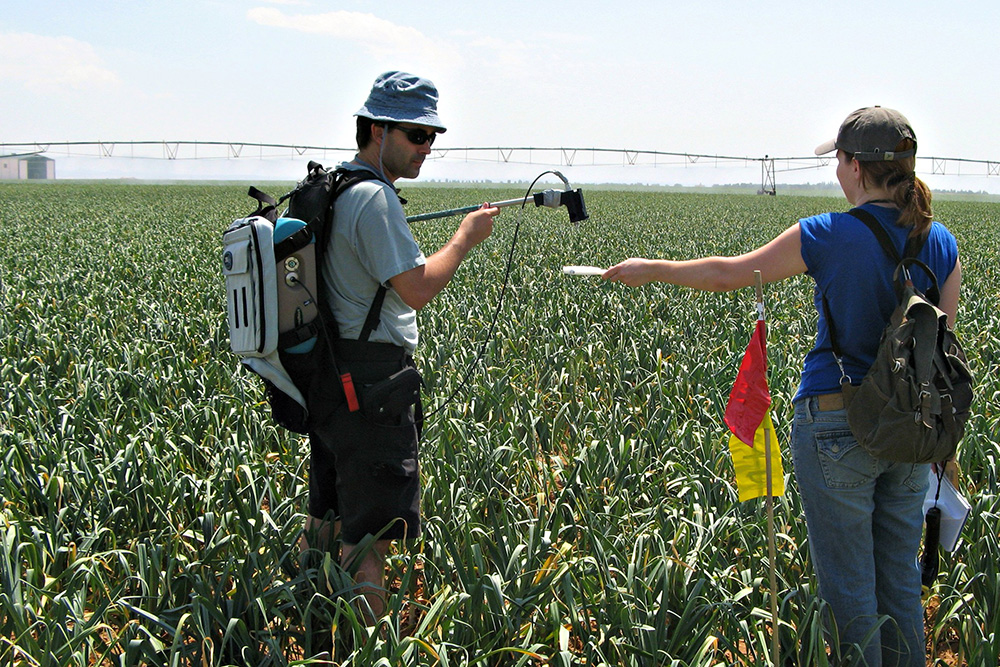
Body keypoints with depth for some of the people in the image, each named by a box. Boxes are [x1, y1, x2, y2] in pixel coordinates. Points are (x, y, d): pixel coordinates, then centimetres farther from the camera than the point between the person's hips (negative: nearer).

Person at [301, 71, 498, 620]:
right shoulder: (373, 198, -18)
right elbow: (418, 288, -20)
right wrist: (466, 236, -8)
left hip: (329, 374, 11)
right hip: (370, 380, -10)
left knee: (325, 519, 19)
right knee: (370, 533, -6)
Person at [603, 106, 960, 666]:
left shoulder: (828, 237, -13)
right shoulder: (942, 244, 0)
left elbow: (730, 273, -3)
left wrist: (650, 270, 12)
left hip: (838, 426, -5)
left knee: (849, 588, 6)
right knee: (901, 582, 16)